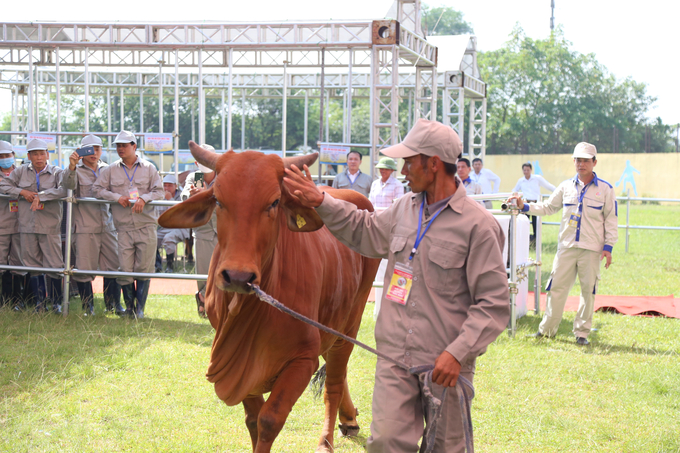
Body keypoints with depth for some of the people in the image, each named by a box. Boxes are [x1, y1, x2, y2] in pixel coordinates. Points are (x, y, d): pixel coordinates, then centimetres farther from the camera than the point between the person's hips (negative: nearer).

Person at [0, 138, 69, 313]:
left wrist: (40, 195, -22)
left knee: (54, 265, -4)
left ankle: (56, 303, 7)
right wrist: (22, 192, -5)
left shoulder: (57, 172, -1)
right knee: (33, 265, 8)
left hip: (50, 226, -3)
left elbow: (64, 190, -17)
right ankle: (39, 302, 18)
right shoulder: (21, 172, 9)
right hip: (27, 226, 3)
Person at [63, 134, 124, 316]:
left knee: (113, 267, 4)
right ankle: (87, 306, 10)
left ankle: (113, 304, 17)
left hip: (107, 226, 4)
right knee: (84, 269, -3)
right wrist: (71, 168, -37)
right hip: (85, 228, -4)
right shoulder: (77, 170, 1)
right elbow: (69, 185, -20)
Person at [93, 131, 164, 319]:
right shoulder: (110, 170, 11)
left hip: (146, 227, 0)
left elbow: (159, 192, 5)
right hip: (124, 227, 1)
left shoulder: (149, 168, 10)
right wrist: (117, 197, -8)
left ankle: (140, 308, 7)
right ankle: (129, 307, 13)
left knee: (144, 269, -2)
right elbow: (97, 189, 6)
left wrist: (144, 199, -15)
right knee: (124, 270, -2)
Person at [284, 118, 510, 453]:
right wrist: (320, 202, 22)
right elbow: (366, 231, 30)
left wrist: (458, 353, -20)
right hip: (394, 359, 4)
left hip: (445, 366, -4)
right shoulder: (404, 209, 9)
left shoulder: (478, 225, -11)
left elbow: (494, 304, -12)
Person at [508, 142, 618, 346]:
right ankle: (547, 328, 10)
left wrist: (608, 247, -3)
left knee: (588, 290, 1)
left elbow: (611, 220, 4)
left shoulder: (605, 189, 2)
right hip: (566, 246, 2)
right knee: (557, 286, 0)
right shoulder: (566, 187, 10)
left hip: (591, 249, -2)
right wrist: (524, 206, 3)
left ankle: (582, 332, 11)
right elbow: (548, 207, 16)